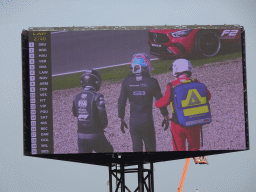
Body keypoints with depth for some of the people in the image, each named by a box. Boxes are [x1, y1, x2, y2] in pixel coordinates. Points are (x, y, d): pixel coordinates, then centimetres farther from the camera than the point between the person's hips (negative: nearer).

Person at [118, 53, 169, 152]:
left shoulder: (126, 82, -4)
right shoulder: (152, 82, -8)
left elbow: (121, 102, 1)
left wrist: (121, 119, 12)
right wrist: (165, 117, 12)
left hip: (133, 119, 2)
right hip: (147, 118, -1)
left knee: (136, 148, 9)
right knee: (150, 148, 12)